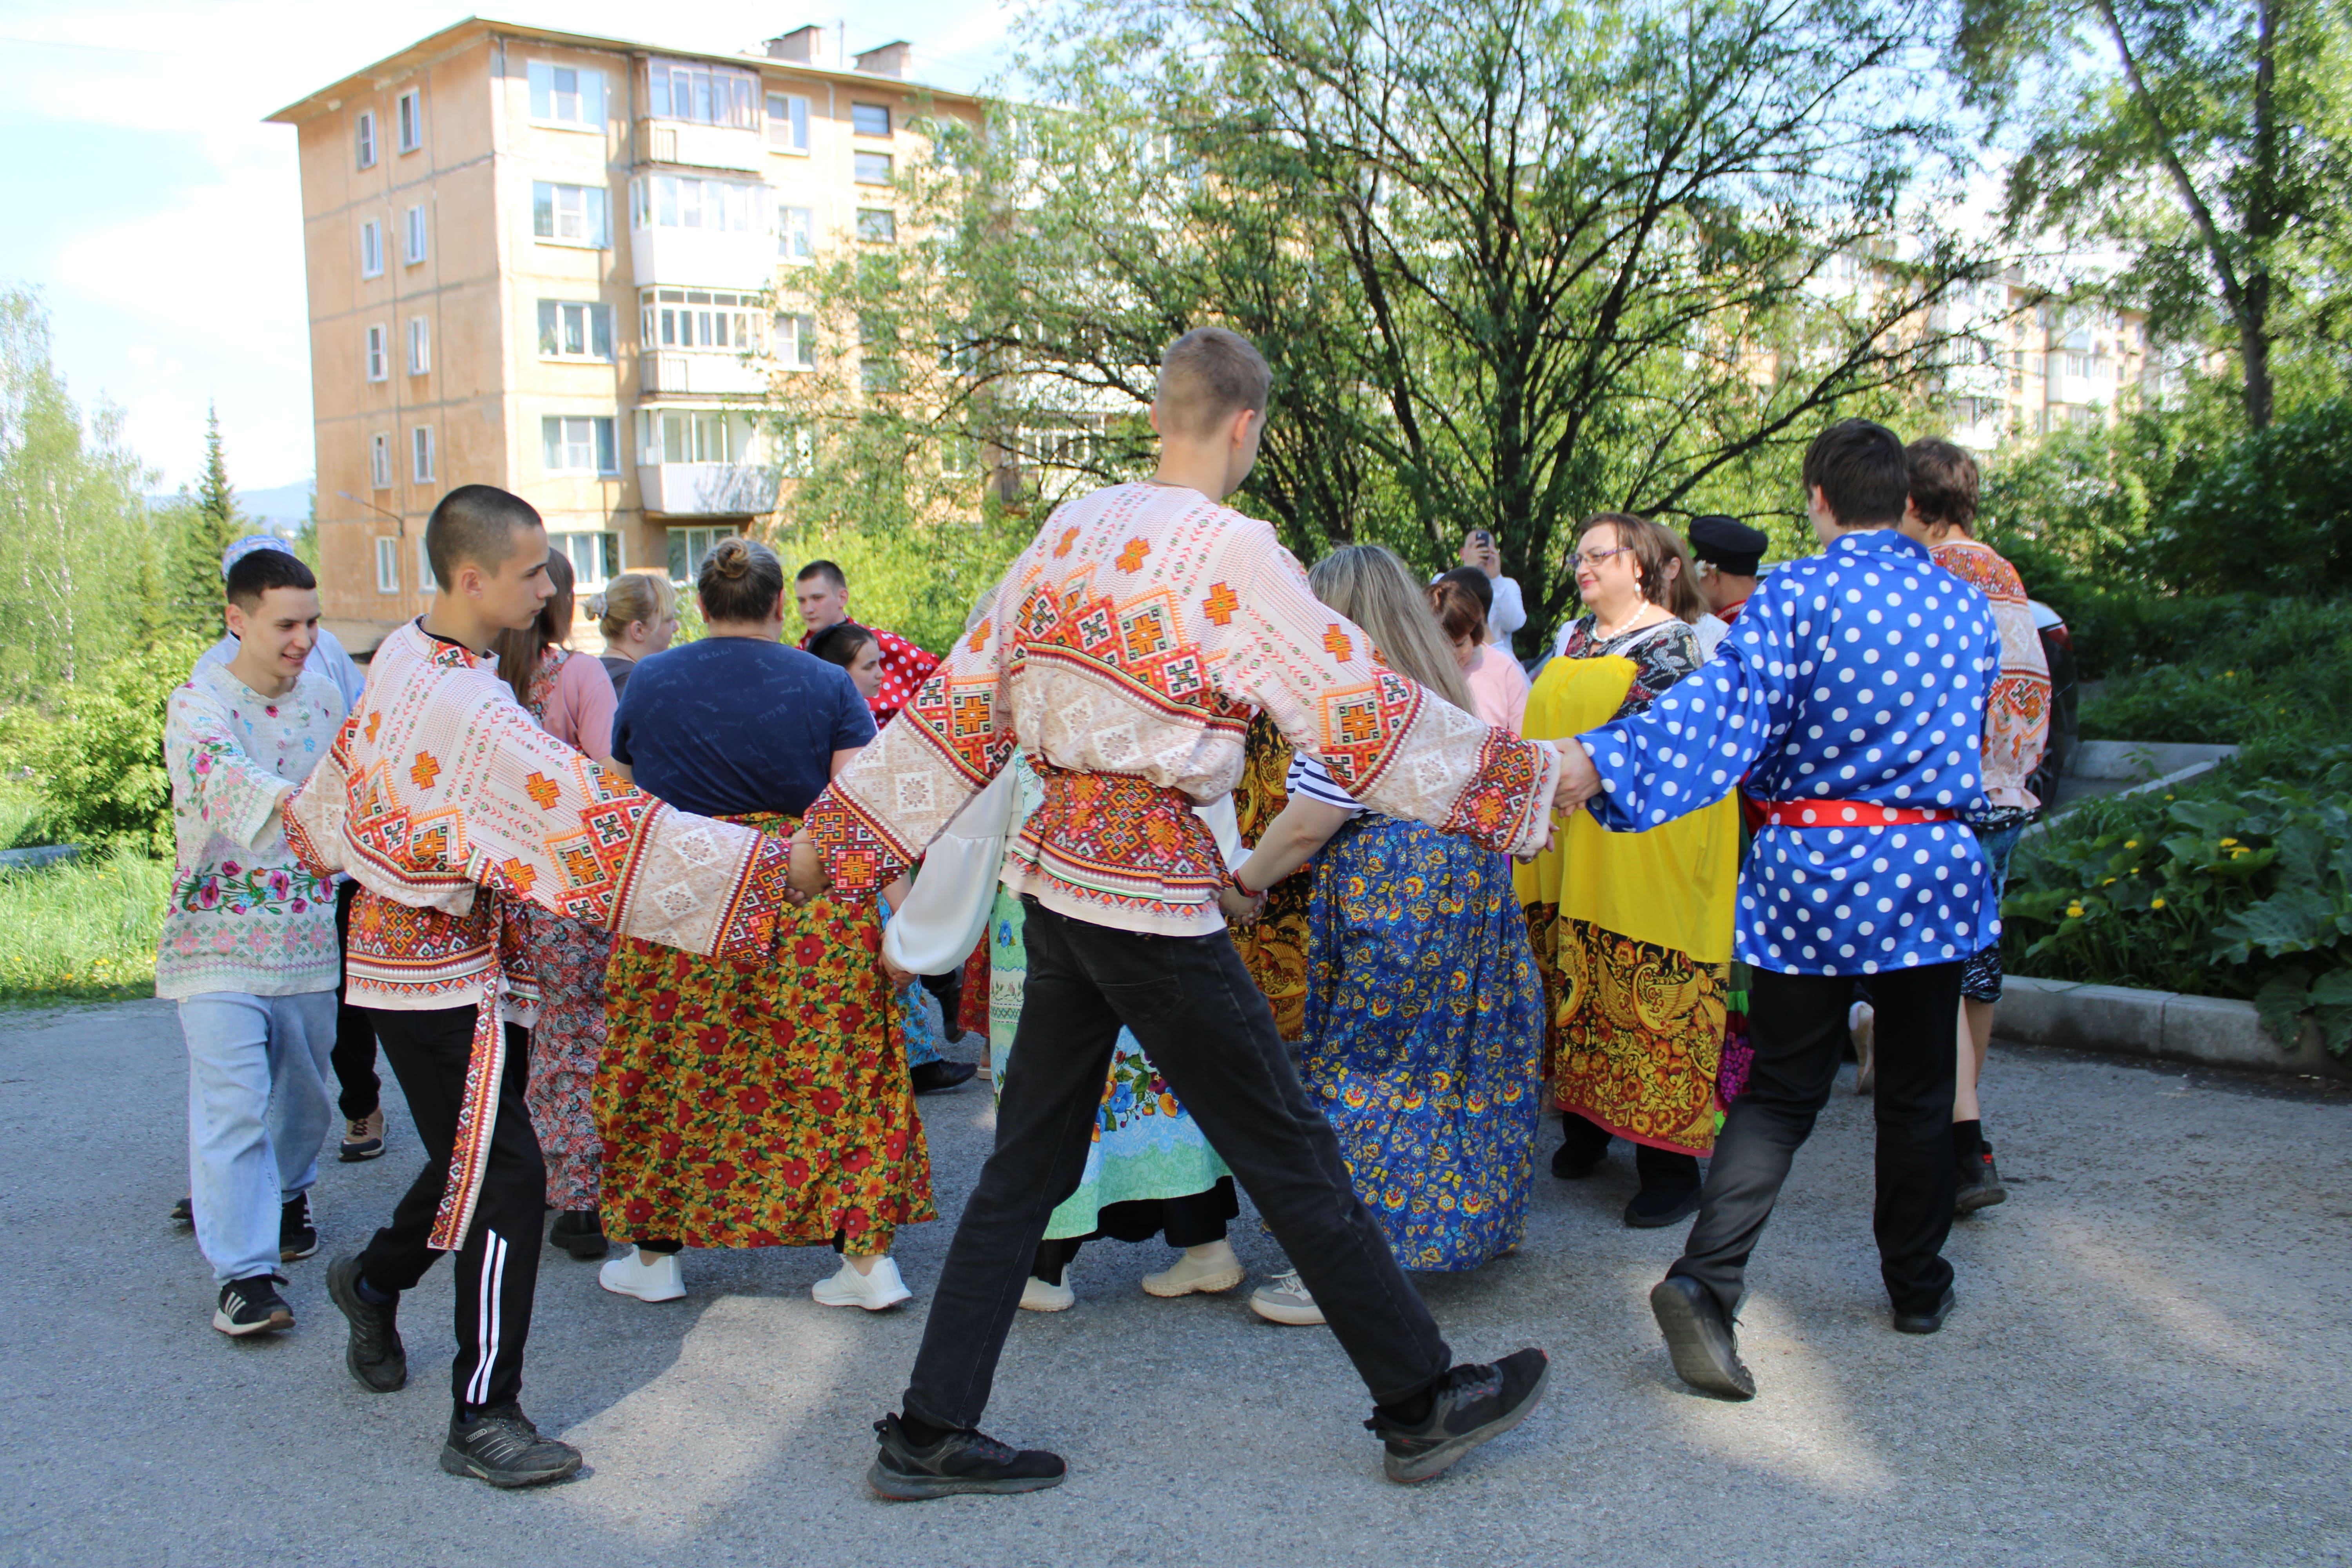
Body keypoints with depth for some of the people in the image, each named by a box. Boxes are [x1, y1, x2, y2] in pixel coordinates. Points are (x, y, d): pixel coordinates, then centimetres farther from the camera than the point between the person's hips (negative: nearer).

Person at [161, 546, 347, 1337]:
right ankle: (244, 1272, -6)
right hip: (221, 939, -5)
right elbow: (224, 768, -36)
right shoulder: (199, 704, -14)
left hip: (310, 936, 5)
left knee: (302, 1091, 16)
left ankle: (286, 1193, 42)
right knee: (232, 1105, -10)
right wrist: (291, 808, -54)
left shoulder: (325, 697, 6)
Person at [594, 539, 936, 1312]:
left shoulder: (648, 682, 5)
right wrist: (899, 905, -5)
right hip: (811, 907, -1)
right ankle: (868, 1258, 7)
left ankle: (654, 1255, 24)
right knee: (836, 1074, 6)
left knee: (669, 1076, 13)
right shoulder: (826, 684, -2)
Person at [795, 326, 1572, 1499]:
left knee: (1029, 1163, 14)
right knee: (1290, 1155, 5)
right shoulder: (1233, 554, -13)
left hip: (1057, 872, 7)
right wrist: (1523, 775, 2)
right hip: (1151, 889, -7)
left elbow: (963, 701, 10)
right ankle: (1422, 1404, 19)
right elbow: (1360, 715, -9)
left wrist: (839, 833, 17)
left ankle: (928, 1435, 20)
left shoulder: (1074, 532, 8)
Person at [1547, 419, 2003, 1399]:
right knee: (1917, 1090, 16)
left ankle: (1705, 1281, -12)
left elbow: (1723, 712, -23)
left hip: (1810, 871, -2)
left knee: (1781, 1090, 4)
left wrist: (1603, 762, -30)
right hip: (1931, 869, 2)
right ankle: (1917, 1287, 27)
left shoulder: (1795, 596, -8)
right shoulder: (1967, 608, 6)